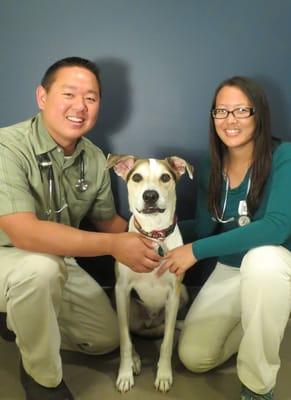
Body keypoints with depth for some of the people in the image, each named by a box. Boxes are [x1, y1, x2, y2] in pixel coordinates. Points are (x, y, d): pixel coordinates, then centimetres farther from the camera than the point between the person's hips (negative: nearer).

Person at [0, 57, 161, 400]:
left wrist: (142, 242, -11)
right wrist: (114, 246, -36)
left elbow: (106, 219, 7)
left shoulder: (95, 159, -7)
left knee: (107, 338, 9)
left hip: (58, 263, 6)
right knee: (40, 266, -38)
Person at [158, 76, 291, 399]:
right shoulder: (209, 169, -3)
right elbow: (204, 227, 5)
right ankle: (255, 322, 25)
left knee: (262, 256, -41)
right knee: (193, 357, -5)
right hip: (228, 271, 5)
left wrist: (197, 250, -33)